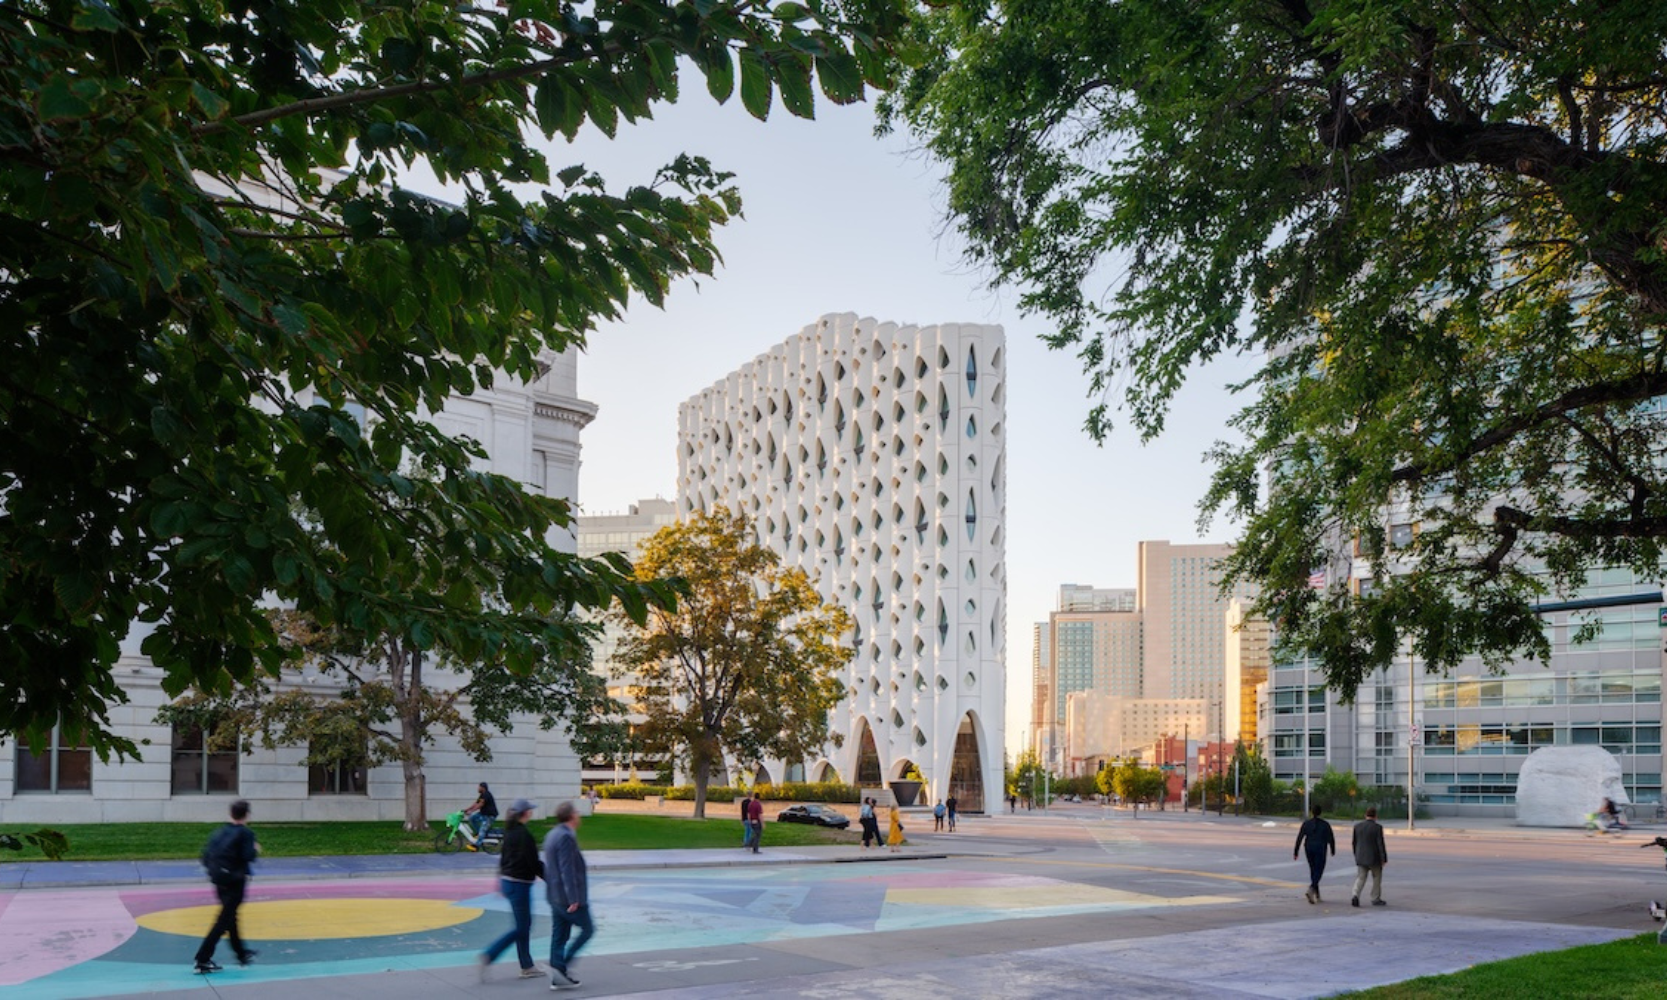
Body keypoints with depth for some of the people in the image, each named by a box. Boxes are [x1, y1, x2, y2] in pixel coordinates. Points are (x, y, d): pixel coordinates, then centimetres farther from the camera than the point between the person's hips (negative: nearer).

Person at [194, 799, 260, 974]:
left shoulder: (220, 832, 8)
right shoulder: (246, 833, -9)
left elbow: (206, 856, 4)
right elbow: (248, 857, -19)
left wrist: (213, 869, 18)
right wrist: (255, 850, 1)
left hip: (218, 879, 7)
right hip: (235, 879, -7)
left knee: (229, 915, 21)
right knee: (224, 920, -3)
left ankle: (241, 953, 35)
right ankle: (203, 959, -9)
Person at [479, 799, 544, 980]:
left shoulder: (509, 831, 8)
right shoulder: (524, 834, -19)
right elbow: (533, 863, -18)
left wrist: (501, 881, 25)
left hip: (507, 881, 9)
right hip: (519, 884, -9)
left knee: (525, 925, 14)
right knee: (521, 928, 0)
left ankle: (527, 967, 18)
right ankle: (488, 956, -3)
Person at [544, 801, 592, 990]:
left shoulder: (553, 834, 13)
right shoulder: (566, 837, -19)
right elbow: (567, 870, -24)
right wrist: (573, 899, -24)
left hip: (556, 896, 9)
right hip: (569, 896, -9)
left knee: (559, 936, 10)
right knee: (587, 929, 2)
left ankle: (558, 977, 11)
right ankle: (563, 965, -4)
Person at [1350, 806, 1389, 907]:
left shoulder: (1357, 826, 2)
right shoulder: (1377, 827, -12)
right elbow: (1381, 844, -13)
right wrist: (1384, 859, -7)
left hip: (1361, 858, 4)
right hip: (1374, 859, -3)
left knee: (1360, 879, 4)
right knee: (1377, 879, 14)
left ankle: (1355, 896, -16)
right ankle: (1376, 899, 19)